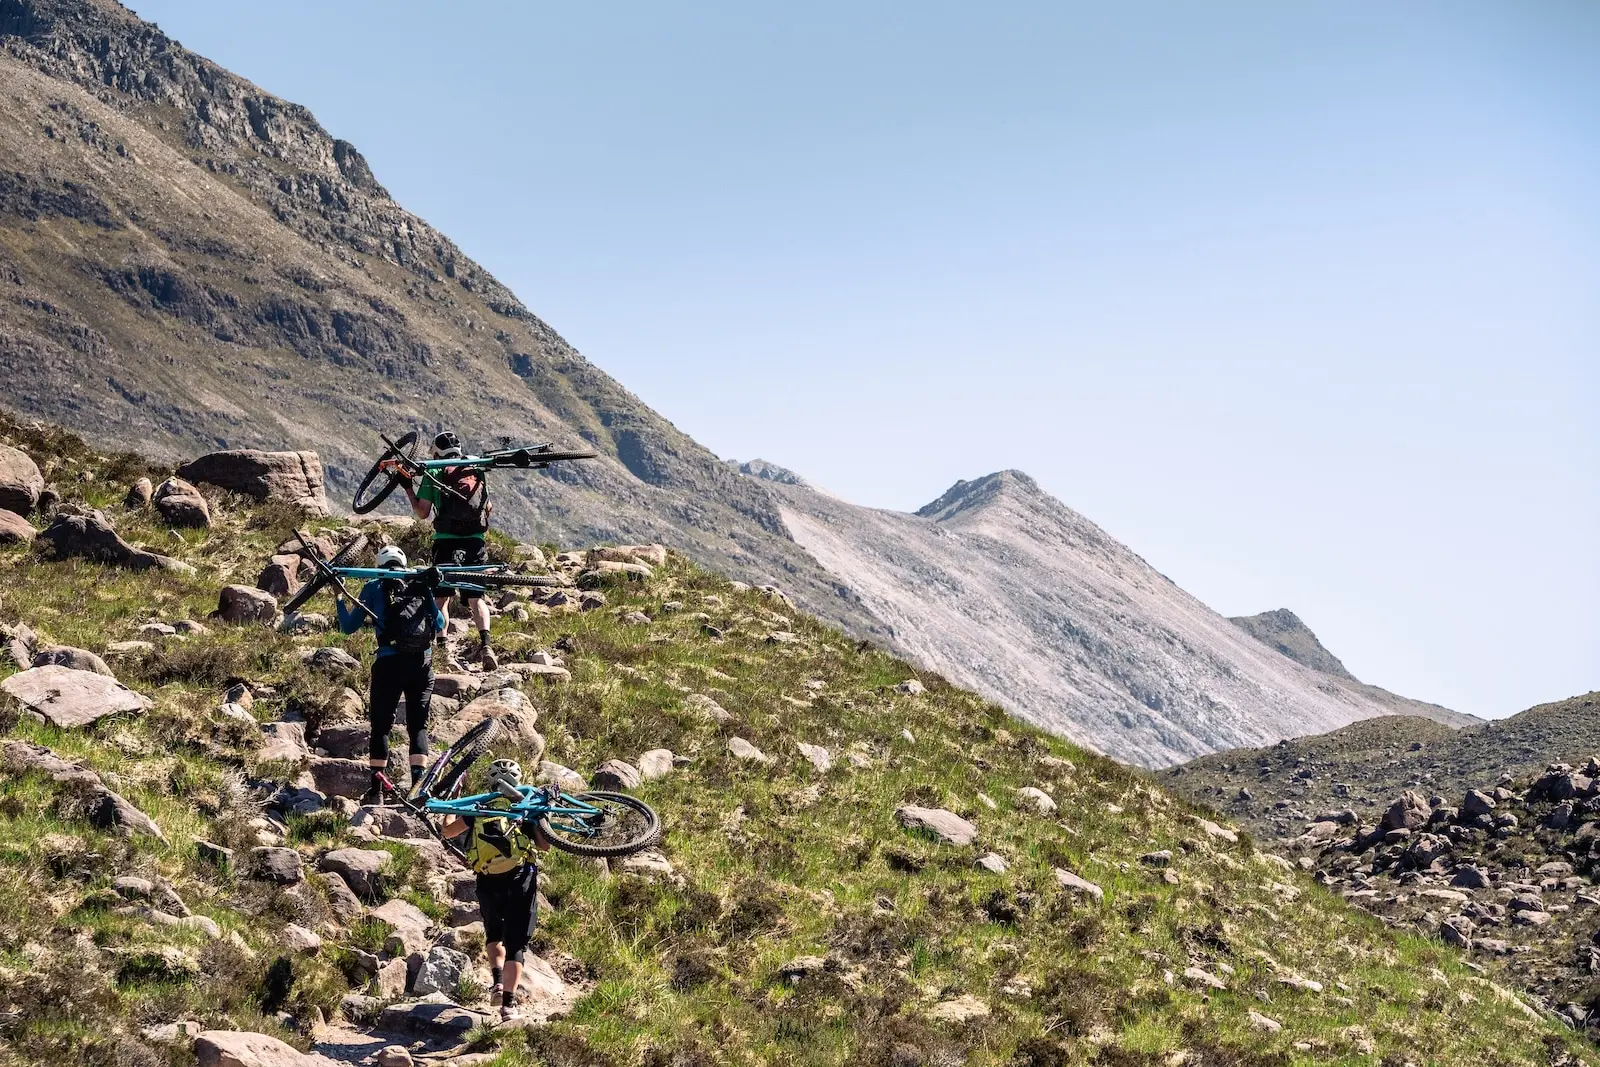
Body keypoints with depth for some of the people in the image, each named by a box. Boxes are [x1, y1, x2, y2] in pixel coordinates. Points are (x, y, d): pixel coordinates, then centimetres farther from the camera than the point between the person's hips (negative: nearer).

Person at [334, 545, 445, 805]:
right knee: (418, 725, 10)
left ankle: (376, 791, 7)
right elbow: (440, 625, 18)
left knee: (381, 725, 8)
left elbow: (348, 627, 9)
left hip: (390, 663, -2)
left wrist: (340, 600, 25)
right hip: (423, 662, 2)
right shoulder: (422, 586, 12)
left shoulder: (374, 588, 7)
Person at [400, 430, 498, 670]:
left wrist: (408, 489, 12)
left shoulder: (433, 475, 2)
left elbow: (422, 513, -1)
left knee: (441, 596, 7)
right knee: (476, 596, 4)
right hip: (476, 541, 3)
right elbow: (489, 509, 17)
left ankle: (441, 644, -2)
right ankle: (485, 644, -15)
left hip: (446, 541, -2)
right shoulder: (477, 472, 13)